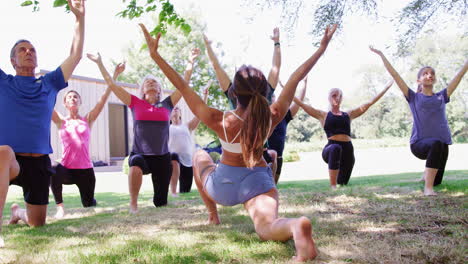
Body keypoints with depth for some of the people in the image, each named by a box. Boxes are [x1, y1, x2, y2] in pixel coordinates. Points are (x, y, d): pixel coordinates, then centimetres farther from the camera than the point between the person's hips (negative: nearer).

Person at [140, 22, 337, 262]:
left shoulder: (220, 122, -23)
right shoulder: (273, 117, -16)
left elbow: (183, 87, -21)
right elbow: (294, 79, -8)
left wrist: (155, 54, -17)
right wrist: (322, 48, 3)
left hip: (222, 186, 0)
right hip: (258, 181, 0)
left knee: (200, 156, 29)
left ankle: (212, 214, 27)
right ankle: (296, 225, -55)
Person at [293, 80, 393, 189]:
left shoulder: (349, 115, 20)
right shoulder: (323, 115, 12)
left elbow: (369, 103, 23)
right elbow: (302, 104, 7)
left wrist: (386, 88, 24)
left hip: (347, 150, 5)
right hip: (331, 149, -5)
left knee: (343, 183, 5)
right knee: (335, 148, -39)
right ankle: (333, 187, -38)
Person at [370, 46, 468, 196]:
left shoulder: (442, 97, 13)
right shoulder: (414, 98, 6)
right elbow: (394, 74, 4)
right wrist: (381, 55, 4)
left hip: (441, 144, 4)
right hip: (419, 143, -4)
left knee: (436, 181, 11)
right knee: (436, 144, -38)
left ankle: (427, 174, 51)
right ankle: (428, 188, -31)